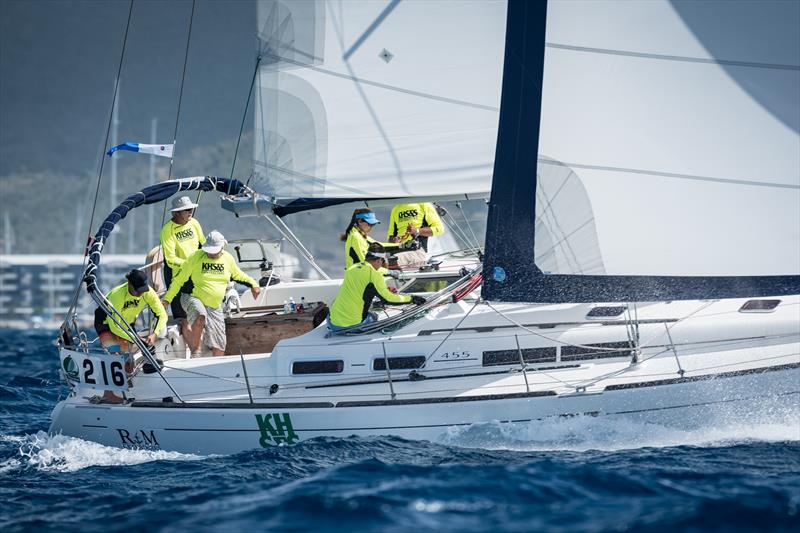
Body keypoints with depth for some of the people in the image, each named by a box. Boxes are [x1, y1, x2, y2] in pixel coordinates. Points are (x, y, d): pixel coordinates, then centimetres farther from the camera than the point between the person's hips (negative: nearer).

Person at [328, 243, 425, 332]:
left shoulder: (351, 269, 10)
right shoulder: (374, 275, -10)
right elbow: (387, 299, -9)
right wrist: (411, 299, 1)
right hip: (352, 324, -6)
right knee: (373, 316, 26)